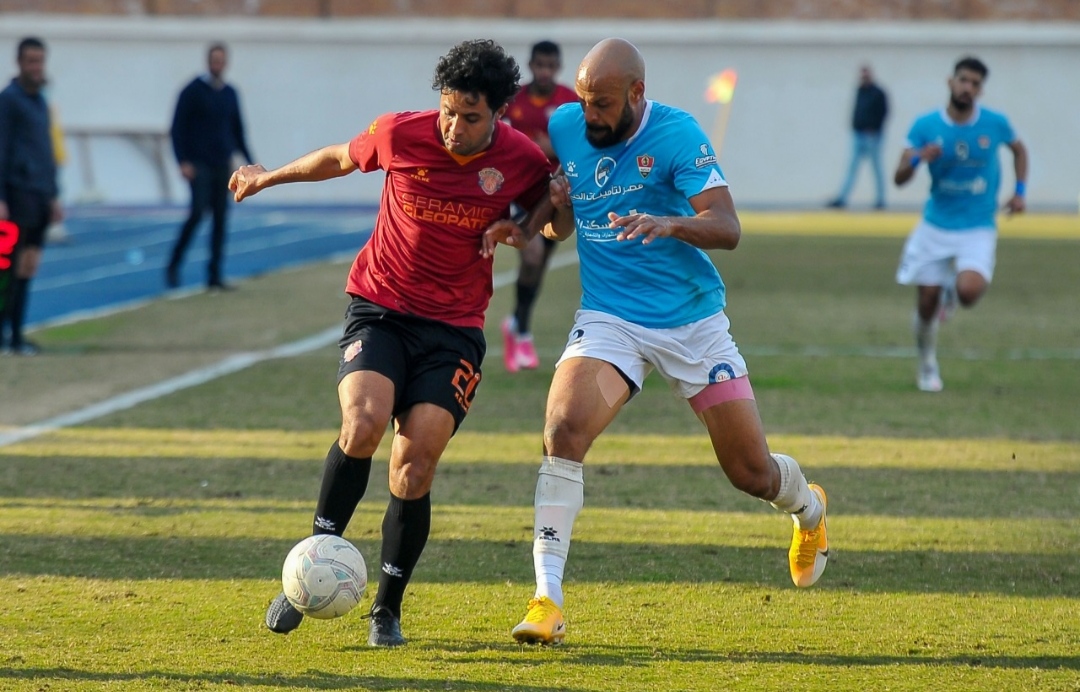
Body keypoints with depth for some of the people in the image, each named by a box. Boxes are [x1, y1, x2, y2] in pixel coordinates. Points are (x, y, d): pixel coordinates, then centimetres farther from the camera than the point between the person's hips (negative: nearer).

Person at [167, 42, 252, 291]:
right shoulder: (193, 91, -4)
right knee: (198, 212, -16)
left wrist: (249, 161, 12)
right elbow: (177, 128, -6)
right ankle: (173, 266, -4)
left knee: (220, 219, 2)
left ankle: (215, 276, 5)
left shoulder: (230, 94, 12)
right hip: (199, 165, -5)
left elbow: (238, 131, 19)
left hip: (222, 166, 5)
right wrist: (183, 161, -14)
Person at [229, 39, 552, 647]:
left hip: (455, 328, 0)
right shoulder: (400, 135, -10)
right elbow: (341, 158, 11)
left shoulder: (523, 159, -9)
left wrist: (520, 227, -11)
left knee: (415, 469, -10)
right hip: (380, 310, 0)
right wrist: (270, 177, 26)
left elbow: (550, 209, 12)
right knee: (364, 422, -27)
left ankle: (388, 610, 7)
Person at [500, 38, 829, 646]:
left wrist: (669, 224, -41)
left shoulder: (677, 134, -14)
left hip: (695, 321, -2)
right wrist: (555, 210, -8)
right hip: (610, 318, 2)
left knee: (753, 472, 6)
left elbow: (728, 228, -22)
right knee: (565, 427, -26)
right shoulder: (564, 128, -1)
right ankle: (547, 600, -25)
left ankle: (809, 509, 45)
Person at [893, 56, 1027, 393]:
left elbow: (1018, 149, 16)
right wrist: (917, 159, -29)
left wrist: (1020, 191, 4)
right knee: (926, 303, 2)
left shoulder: (995, 124, -7)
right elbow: (899, 178, -8)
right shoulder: (926, 126, -8)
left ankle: (952, 292, 14)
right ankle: (927, 365, 28)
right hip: (936, 226, 1)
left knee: (968, 291, -25)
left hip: (978, 229, -1)